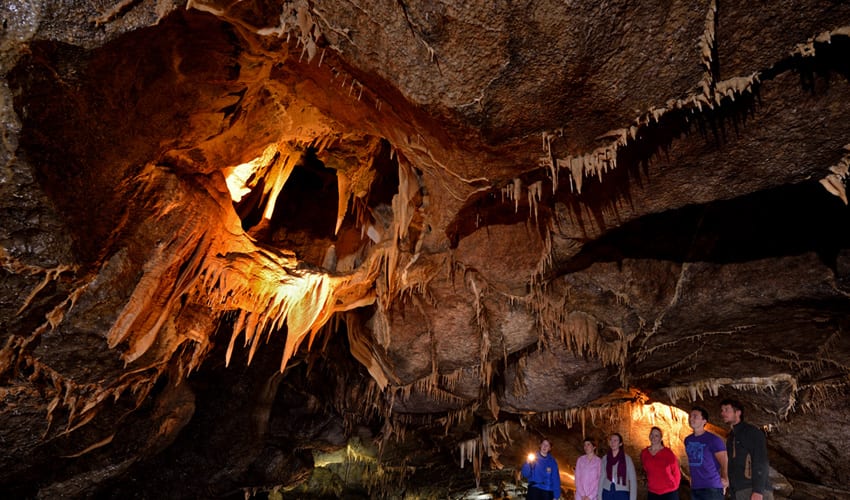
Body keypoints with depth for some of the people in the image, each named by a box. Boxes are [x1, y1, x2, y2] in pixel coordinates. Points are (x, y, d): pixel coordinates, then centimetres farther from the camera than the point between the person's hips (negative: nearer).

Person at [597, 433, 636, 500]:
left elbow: (633, 480, -2)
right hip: (607, 493, 3)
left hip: (622, 493, -2)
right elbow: (602, 478, 8)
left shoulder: (627, 459, -3)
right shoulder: (605, 458, 5)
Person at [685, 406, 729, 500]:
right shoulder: (687, 440, 10)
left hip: (712, 488, -6)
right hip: (695, 488, 7)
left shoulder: (713, 439, -9)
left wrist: (725, 479, -17)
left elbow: (724, 462, -9)